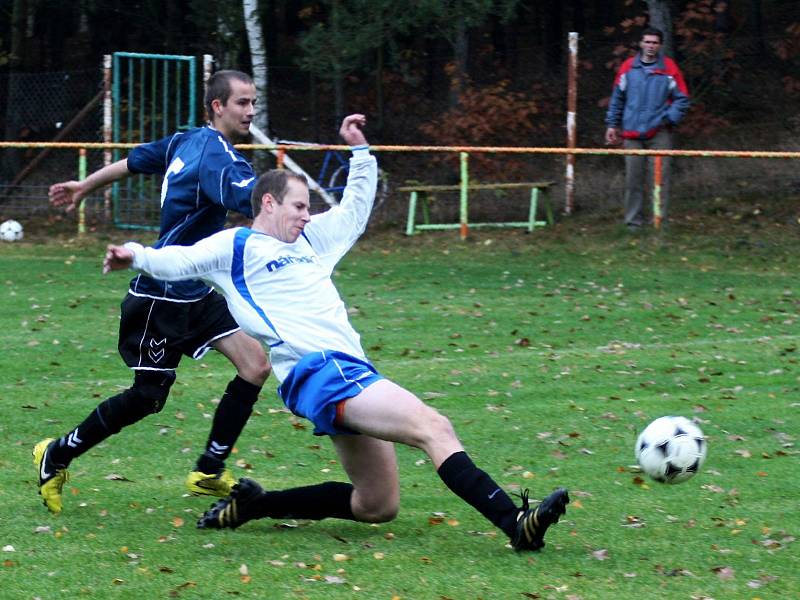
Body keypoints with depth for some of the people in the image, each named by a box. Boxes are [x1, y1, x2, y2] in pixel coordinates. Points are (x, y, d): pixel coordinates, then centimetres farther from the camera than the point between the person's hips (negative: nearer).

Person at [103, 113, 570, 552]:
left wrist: (361, 151, 35)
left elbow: (355, 210, 40)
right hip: (318, 371, -9)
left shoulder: (308, 240, 28)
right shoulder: (237, 247, 7)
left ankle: (252, 504, 19)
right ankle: (514, 522, -36)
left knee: (377, 507, 12)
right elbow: (178, 261, 1)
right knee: (432, 426, -25)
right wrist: (138, 256, -16)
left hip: (352, 372, 9)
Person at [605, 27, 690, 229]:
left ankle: (660, 220, 2)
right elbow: (617, 98, 12)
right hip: (632, 134, 2)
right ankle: (633, 220, 10)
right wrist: (612, 124, 9)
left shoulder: (669, 68, 0)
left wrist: (669, 118, -9)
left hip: (659, 134, -2)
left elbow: (682, 98, 4)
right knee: (633, 178, 4)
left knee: (660, 177, -3)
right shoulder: (628, 68, 5)